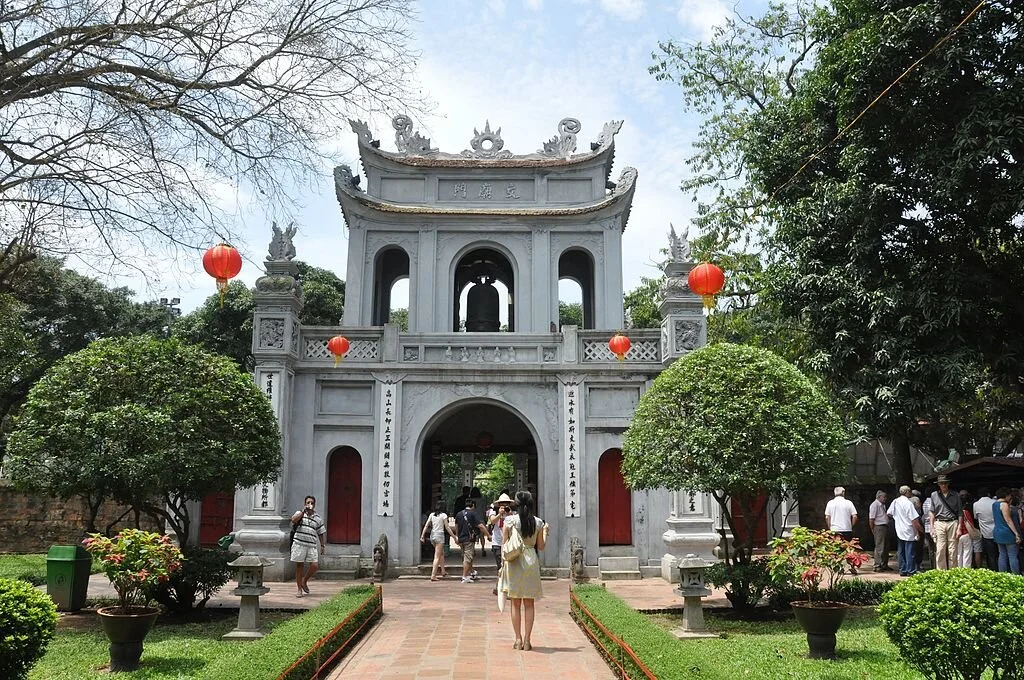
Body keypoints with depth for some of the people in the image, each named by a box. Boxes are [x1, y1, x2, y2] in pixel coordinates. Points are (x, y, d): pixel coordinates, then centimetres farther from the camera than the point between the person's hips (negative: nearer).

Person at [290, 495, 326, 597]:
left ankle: (304, 581, 19)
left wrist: (323, 545, 7)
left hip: (312, 545, 2)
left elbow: (322, 533, 14)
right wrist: (303, 511, -17)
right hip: (299, 544, -2)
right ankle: (299, 589, 12)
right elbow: (293, 520, -16)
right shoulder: (299, 513, 6)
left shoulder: (318, 518, 12)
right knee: (299, 566, 2)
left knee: (314, 565, -8)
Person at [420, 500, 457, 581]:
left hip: (432, 535, 6)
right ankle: (433, 575, -7)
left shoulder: (431, 515, 6)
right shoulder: (443, 515, -7)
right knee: (437, 557, -3)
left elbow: (426, 526, 2)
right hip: (440, 535, -6)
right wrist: (454, 537, -1)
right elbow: (447, 528, -7)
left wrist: (422, 536, 5)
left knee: (441, 553, 25)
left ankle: (443, 571, 29)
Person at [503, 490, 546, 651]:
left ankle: (518, 639, 10)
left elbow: (504, 544, -4)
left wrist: (503, 564, 8)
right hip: (531, 561, 1)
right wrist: (545, 531, 21)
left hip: (514, 562, -1)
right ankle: (527, 640, 8)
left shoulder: (510, 520, -6)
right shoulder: (538, 522, -2)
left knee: (516, 603, 9)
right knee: (529, 604, 9)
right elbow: (541, 546, 5)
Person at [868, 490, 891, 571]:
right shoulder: (875, 505, -13)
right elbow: (871, 519, -15)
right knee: (879, 547, -7)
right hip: (879, 527, -10)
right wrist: (873, 530, -14)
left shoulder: (882, 505, 17)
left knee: (886, 547, 14)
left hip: (885, 527, 10)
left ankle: (884, 565, 23)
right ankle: (877, 566, -2)